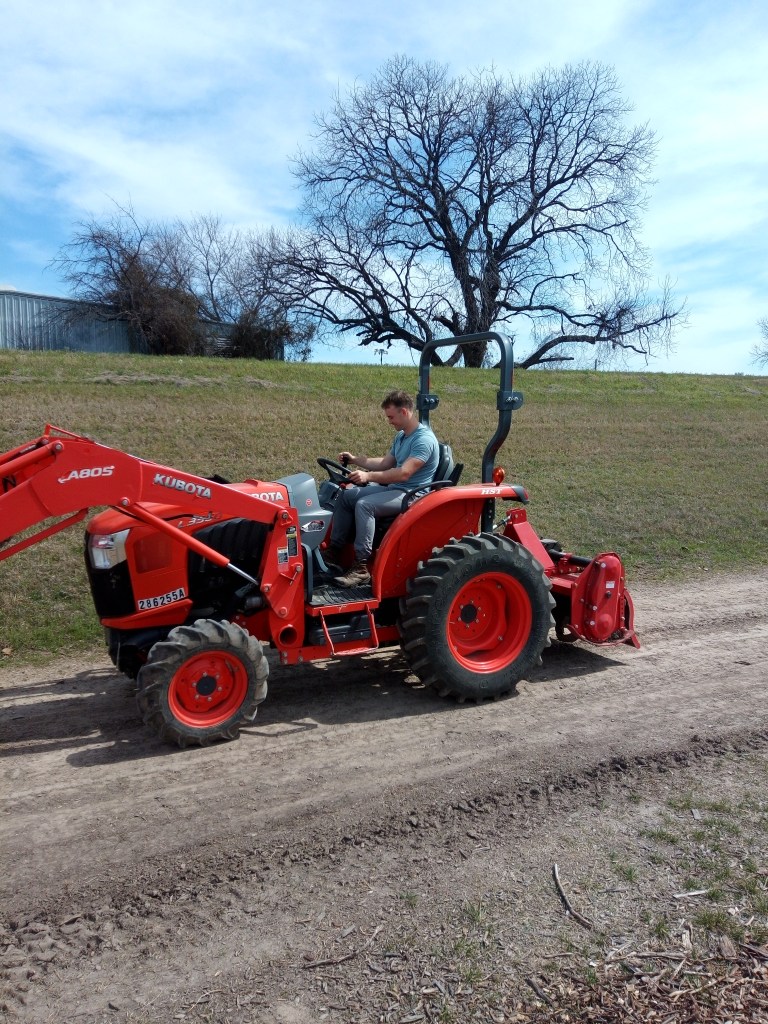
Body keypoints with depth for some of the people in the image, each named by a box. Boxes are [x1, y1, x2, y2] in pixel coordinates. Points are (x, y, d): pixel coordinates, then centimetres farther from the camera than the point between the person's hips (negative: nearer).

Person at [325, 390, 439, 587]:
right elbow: (385, 463, 21)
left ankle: (361, 568, -28)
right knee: (347, 495, 2)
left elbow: (403, 473, -28)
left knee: (364, 504, -29)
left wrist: (368, 476, -32)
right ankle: (334, 552, 2)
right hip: (393, 488, 10)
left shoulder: (424, 439, -18)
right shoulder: (401, 436, 13)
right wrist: (355, 460, 10)